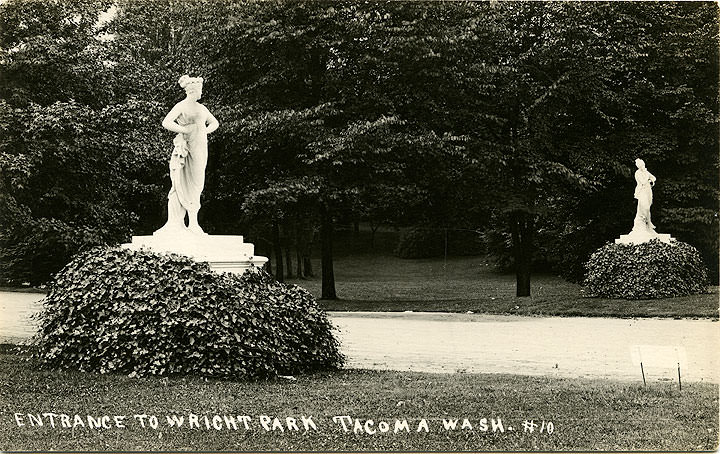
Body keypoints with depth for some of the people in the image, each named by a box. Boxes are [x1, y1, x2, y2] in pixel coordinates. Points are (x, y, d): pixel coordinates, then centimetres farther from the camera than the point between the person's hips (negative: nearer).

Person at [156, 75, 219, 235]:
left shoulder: (201, 108, 19)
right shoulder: (181, 106, -2)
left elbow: (214, 123, 33)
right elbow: (166, 123, -15)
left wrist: (205, 131, 14)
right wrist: (185, 130, -11)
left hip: (201, 147, 7)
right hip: (187, 147, -7)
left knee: (196, 185, 4)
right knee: (182, 184, -8)